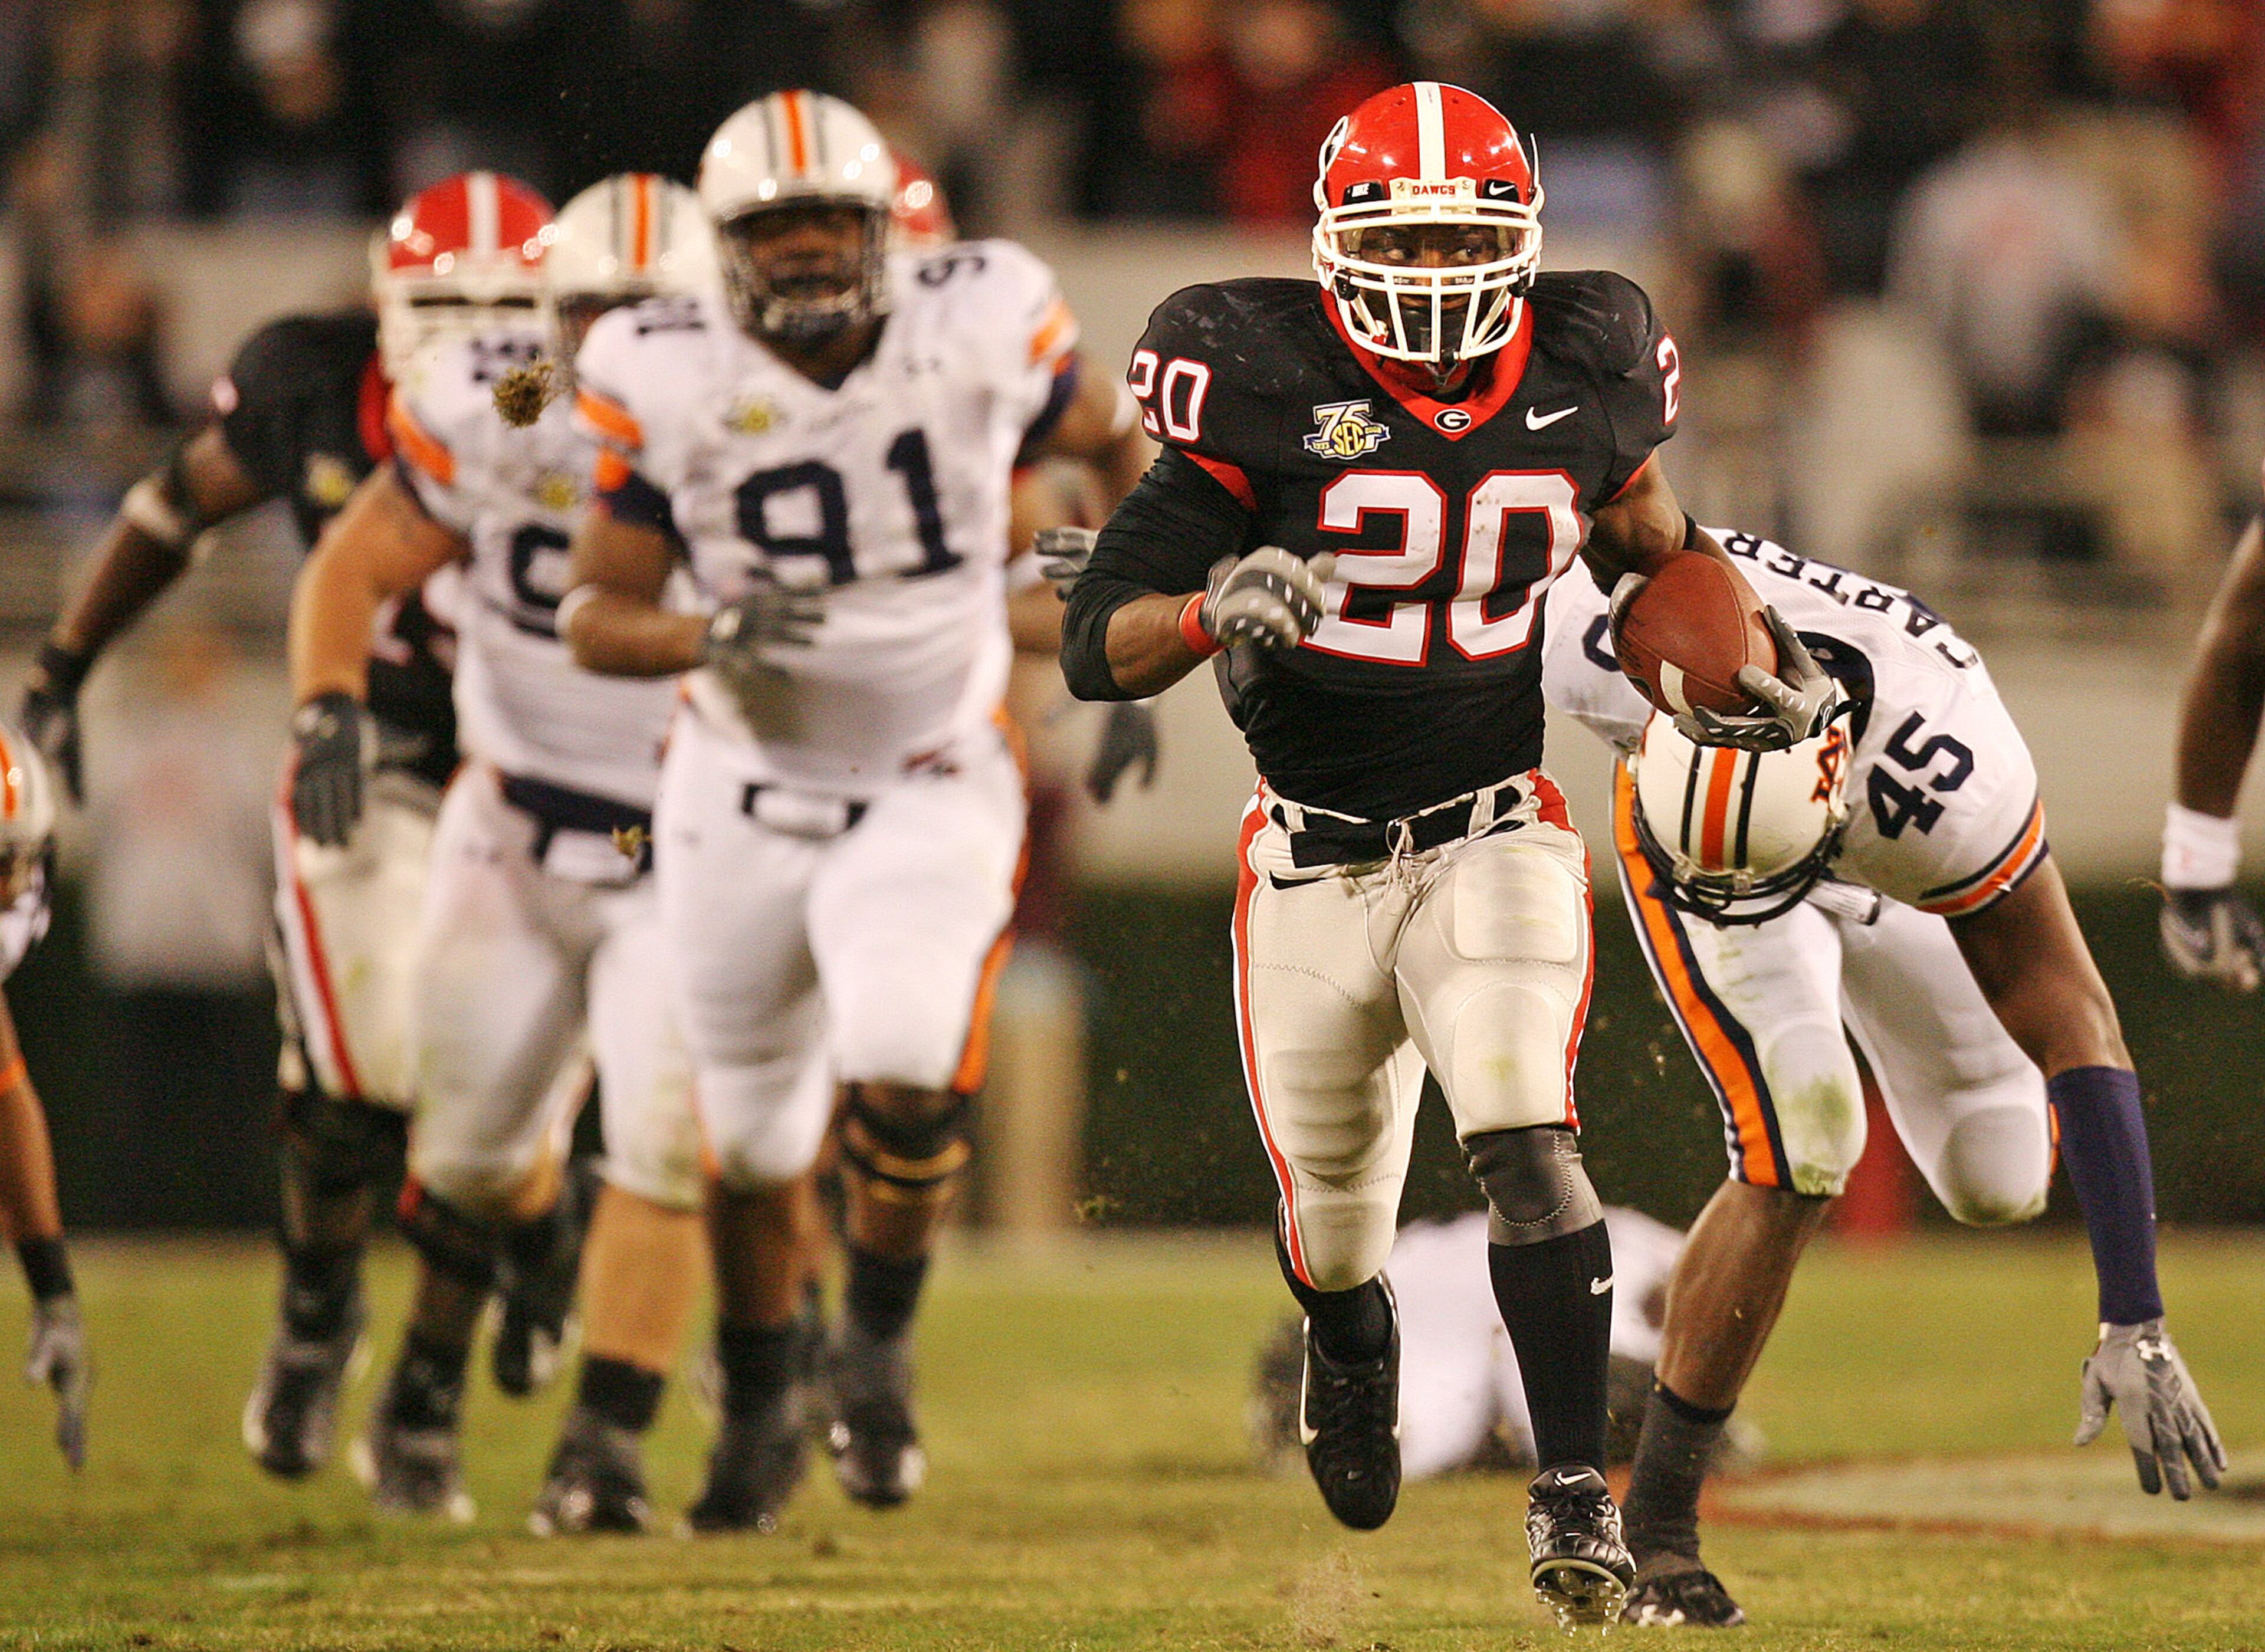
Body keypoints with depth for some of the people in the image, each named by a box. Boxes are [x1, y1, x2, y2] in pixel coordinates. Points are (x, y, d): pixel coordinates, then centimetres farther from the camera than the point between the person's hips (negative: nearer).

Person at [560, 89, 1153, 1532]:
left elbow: (1113, 441, 8)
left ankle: (878, 1346, 4)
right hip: (742, 798, 1)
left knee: (907, 1072, -25)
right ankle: (760, 1407, 40)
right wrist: (711, 637, -30)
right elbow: (595, 615, -9)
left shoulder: (976, 330, -12)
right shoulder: (673, 384, -12)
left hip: (930, 790, -1)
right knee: (754, 1135, 13)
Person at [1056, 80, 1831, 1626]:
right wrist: (1217, 608, -35)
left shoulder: (1577, 377, -5)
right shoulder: (1272, 395, -14)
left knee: (1525, 1137, -24)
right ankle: (1353, 1356, 51)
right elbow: (1097, 649, -15)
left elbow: (1636, 511, 20)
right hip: (1315, 861, 0)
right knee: (1334, 1233, 14)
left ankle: (1575, 1498, -20)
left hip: (1495, 832, 0)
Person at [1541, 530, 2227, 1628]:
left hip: (1887, 864, 1)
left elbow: (2077, 1034, -38)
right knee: (1800, 1151, -22)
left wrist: (2135, 1327, -38)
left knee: (1999, 1181, 5)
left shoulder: (1953, 780, -45)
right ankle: (1655, 1529, -13)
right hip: (1673, 831, -1)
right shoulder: (1610, 644, -45)